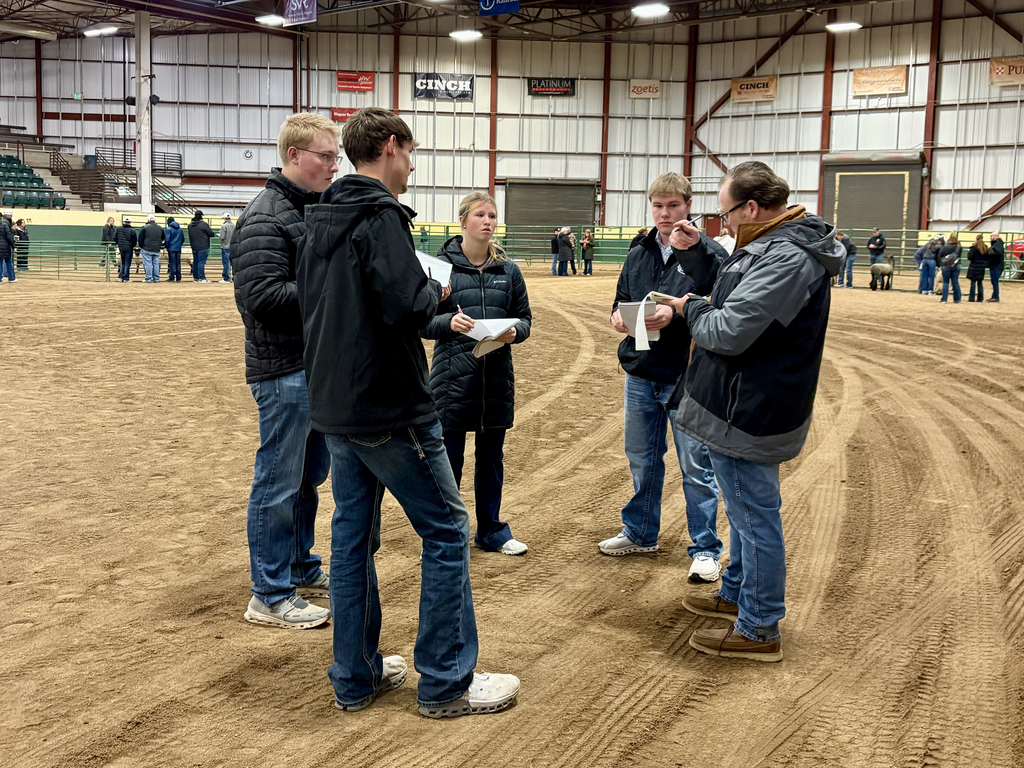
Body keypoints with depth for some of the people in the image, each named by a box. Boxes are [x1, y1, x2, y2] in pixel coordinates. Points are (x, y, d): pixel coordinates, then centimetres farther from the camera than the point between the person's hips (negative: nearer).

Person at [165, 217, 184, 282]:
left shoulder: (168, 229, -8)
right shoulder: (180, 229, 9)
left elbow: (167, 240, -12)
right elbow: (183, 239, 14)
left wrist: (166, 246, 4)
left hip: (171, 248, -5)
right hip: (178, 248, 5)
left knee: (172, 263, -2)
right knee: (178, 263, 7)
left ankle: (172, 278, -3)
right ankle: (178, 278, 7)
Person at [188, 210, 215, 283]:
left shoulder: (190, 225, 10)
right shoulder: (203, 224, -13)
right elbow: (211, 234, -9)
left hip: (194, 247, 7)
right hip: (202, 247, -7)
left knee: (195, 262, 12)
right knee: (201, 262, -8)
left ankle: (195, 277, 16)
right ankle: (202, 278, -10)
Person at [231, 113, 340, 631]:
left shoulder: (317, 209, 14)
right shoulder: (264, 219, -15)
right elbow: (262, 296, -24)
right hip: (284, 369, -9)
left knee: (309, 475, 19)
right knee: (278, 483, -1)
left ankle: (301, 568, 35)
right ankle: (269, 596, 10)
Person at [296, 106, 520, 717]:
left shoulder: (321, 218, 12)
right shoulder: (381, 216, -14)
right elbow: (407, 307, -26)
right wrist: (438, 291, -4)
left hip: (334, 407, 9)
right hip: (389, 409, -9)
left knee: (353, 534, 13)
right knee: (447, 530, 2)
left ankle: (356, 677, 22)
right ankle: (447, 683, 9)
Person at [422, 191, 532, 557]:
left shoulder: (508, 269, 7)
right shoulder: (442, 265, -4)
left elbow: (525, 317, 11)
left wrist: (515, 332, -11)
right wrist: (449, 322, -23)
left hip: (497, 377, 4)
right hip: (453, 374, -4)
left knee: (492, 457, 14)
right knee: (449, 458, 4)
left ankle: (491, 530, 27)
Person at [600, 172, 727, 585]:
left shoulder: (709, 253, -6)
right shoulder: (638, 255, 10)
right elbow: (620, 302, 15)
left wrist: (675, 314, -33)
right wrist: (618, 316, -6)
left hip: (688, 378, -5)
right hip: (641, 374, 5)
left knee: (696, 466, 2)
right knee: (642, 461, 17)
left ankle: (705, 549, 13)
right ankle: (640, 533, 34)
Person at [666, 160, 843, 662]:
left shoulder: (785, 258, -25)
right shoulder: (774, 245, 9)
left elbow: (728, 332, -27)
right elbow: (740, 298, 20)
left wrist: (690, 307, -8)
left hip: (751, 411, -11)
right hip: (750, 407, 11)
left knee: (754, 514, 1)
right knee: (746, 510, 23)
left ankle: (758, 630, 14)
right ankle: (736, 594, 42)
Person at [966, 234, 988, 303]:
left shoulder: (974, 247, -13)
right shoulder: (985, 248, 5)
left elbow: (969, 257, -15)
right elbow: (987, 258, 8)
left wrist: (969, 252, 3)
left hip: (974, 267, -5)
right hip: (982, 267, 5)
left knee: (973, 282, -1)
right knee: (980, 282, 11)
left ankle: (971, 298, -2)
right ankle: (980, 298, 11)